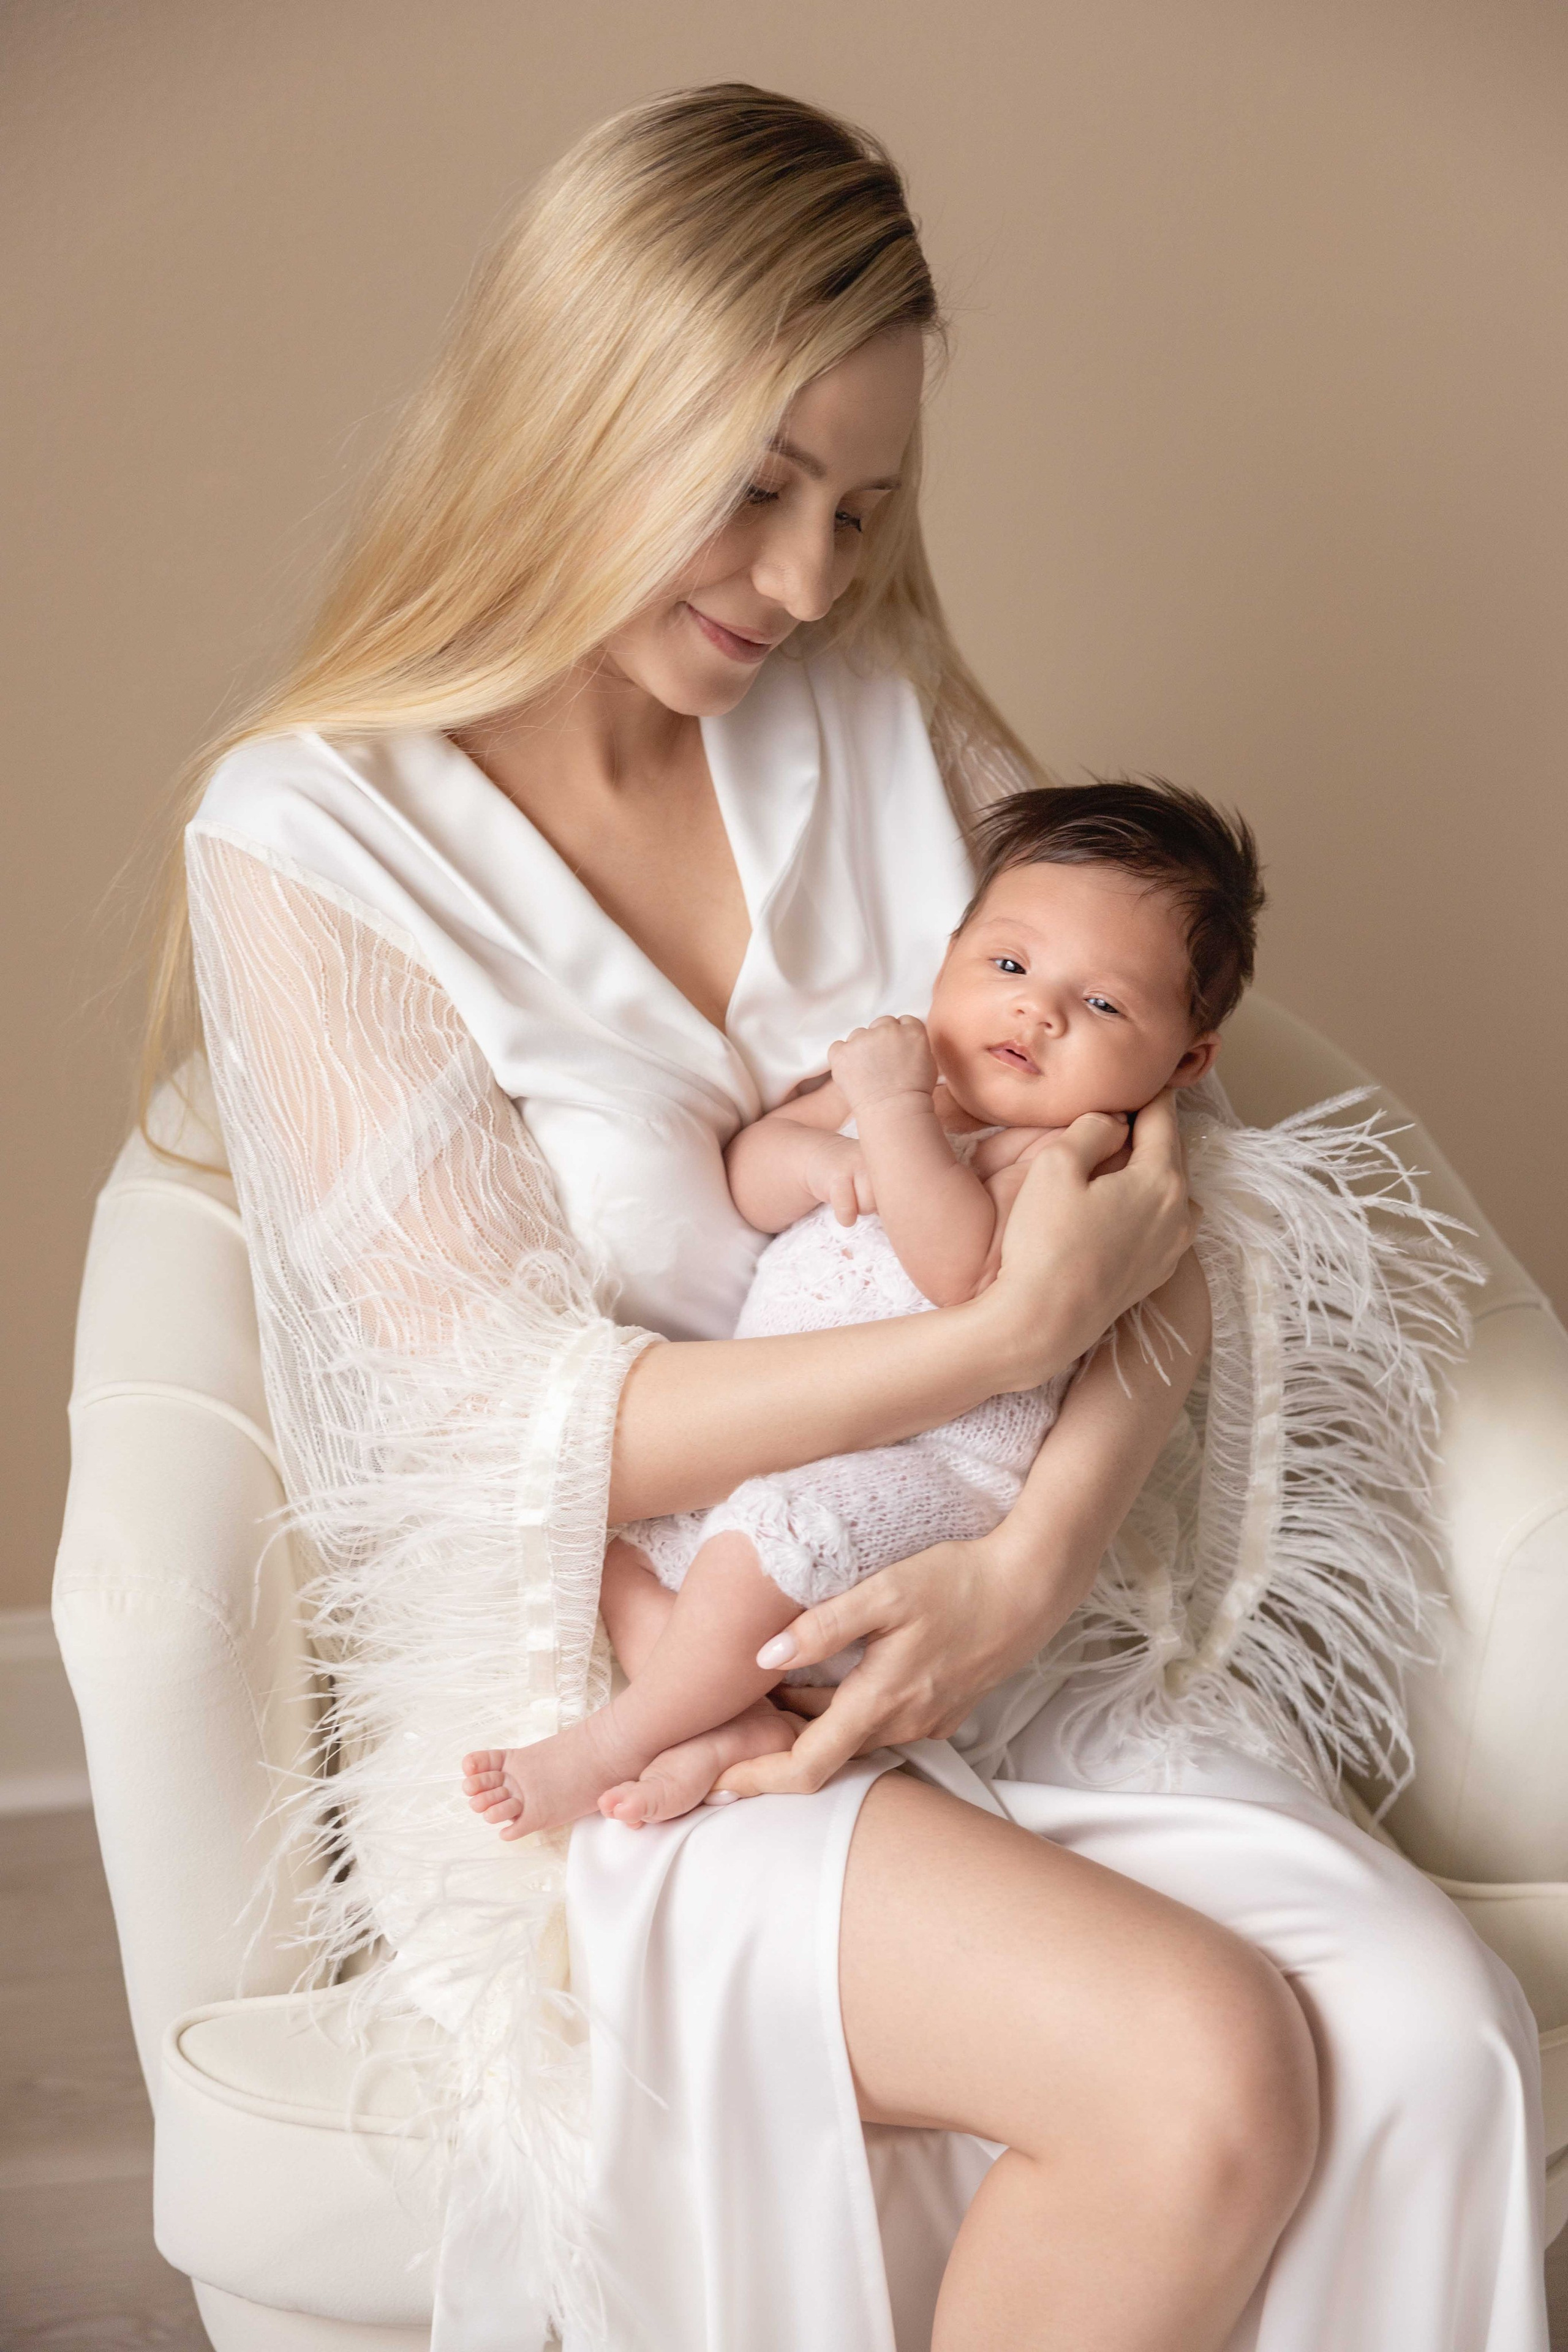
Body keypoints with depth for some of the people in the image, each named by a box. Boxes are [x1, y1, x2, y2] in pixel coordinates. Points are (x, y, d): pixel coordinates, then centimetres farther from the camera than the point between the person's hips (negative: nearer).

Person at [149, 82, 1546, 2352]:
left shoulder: (882, 717, 6)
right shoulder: (314, 842, -8)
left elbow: (1143, 1189, 2)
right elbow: (510, 1427, -13)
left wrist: (1035, 1553, -15)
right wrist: (1007, 1329, -19)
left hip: (977, 1634, 5)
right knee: (1200, 2073, -27)